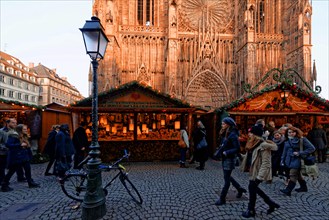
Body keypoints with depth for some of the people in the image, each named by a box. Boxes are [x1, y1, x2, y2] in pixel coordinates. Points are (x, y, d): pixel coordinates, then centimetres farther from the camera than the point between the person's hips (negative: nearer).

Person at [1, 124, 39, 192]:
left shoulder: (24, 137, 10)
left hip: (24, 157, 8)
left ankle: (31, 183, 22)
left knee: (28, 169, 11)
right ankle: (4, 186, 22)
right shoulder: (13, 136, -15)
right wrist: (20, 145, -26)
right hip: (15, 157, -8)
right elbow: (8, 144, -24)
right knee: (11, 171, 5)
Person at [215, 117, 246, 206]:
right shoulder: (225, 134, 7)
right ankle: (240, 189, 41)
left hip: (230, 159, -9)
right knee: (228, 177, 21)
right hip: (224, 158, 9)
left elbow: (237, 149, -20)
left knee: (226, 179, 2)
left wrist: (226, 153, -24)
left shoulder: (233, 135, -18)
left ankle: (222, 199, 12)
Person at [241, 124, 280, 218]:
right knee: (254, 188, 15)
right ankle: (271, 204, 33)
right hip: (253, 171, 9)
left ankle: (251, 211, 20)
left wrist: (260, 176, -25)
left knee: (252, 189, 1)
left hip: (258, 172, -9)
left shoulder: (263, 146, -22)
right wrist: (247, 167, 16)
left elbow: (266, 163, -23)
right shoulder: (254, 144, 5)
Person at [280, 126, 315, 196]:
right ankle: (303, 187, 37)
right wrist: (282, 160, 10)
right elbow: (285, 151, 13)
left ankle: (288, 190, -8)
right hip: (289, 160, 7)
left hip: (297, 160, -6)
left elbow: (312, 148, -12)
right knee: (297, 174, 19)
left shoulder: (302, 139, -9)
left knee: (293, 175, -9)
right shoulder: (287, 140, 7)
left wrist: (300, 153, -18)